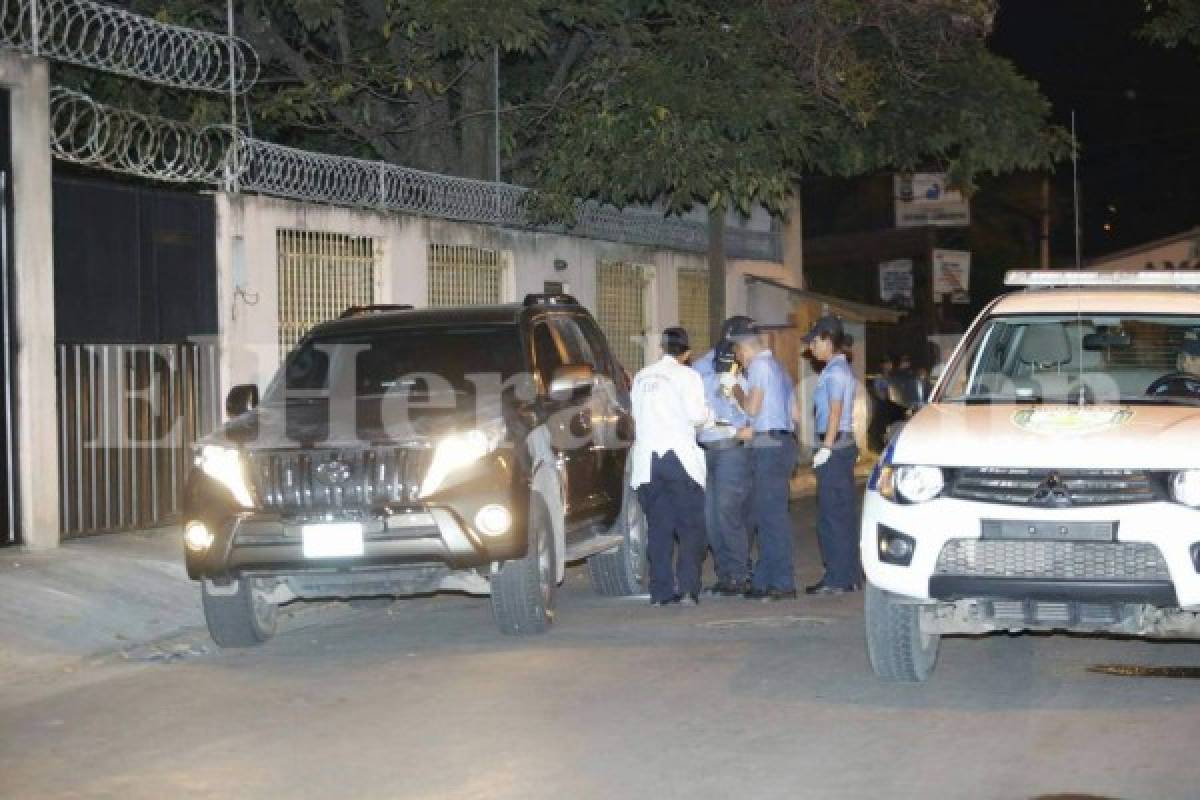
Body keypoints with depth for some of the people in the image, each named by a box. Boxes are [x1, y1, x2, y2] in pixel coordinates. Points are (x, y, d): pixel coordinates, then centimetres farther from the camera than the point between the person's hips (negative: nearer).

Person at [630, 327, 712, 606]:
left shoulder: (641, 377, 13)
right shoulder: (687, 376, -2)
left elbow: (636, 415, 13)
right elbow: (696, 415, -10)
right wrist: (708, 415, 10)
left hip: (647, 456, 4)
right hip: (679, 456, -4)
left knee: (658, 527, 7)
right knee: (691, 526, 1)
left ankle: (661, 591, 3)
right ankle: (688, 588, -9)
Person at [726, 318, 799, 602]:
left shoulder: (759, 365, -8)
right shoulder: (778, 367, 21)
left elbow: (752, 408, -14)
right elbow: (794, 414, 23)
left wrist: (735, 389, 2)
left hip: (768, 447, -10)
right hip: (784, 442, 10)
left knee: (772, 515, -9)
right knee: (766, 515, 12)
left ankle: (783, 583, -9)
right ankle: (764, 580, 15)